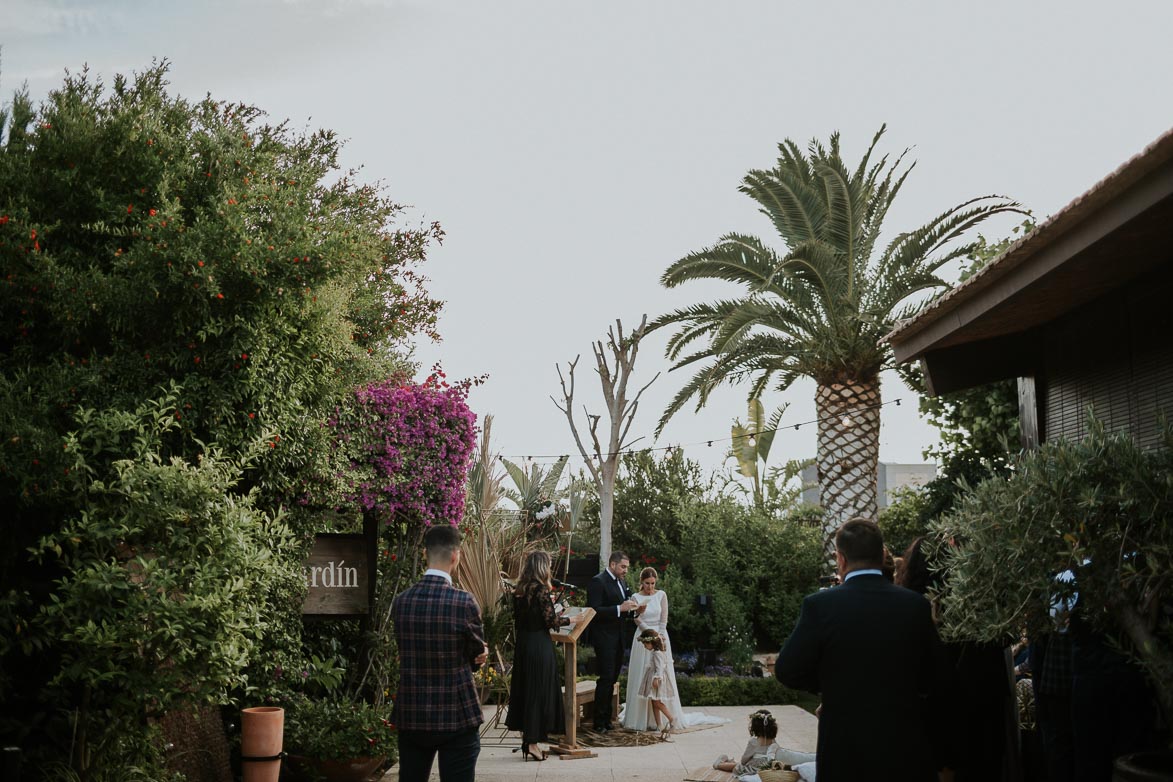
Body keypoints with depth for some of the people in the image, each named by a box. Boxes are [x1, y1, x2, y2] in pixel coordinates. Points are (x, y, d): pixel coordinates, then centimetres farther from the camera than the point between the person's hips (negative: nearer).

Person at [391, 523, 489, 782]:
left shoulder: (400, 602, -2)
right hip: (456, 717, -4)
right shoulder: (463, 602, -16)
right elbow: (478, 654, -2)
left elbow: (410, 653, 8)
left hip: (411, 717, 4)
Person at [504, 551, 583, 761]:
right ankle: (532, 743, 1)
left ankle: (526, 739, 20)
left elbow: (519, 619, 12)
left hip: (522, 645, 7)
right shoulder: (541, 590, -14)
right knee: (539, 691, 0)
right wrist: (570, 619, 1)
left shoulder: (519, 591, 7)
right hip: (540, 646, -7)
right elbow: (551, 621, -16)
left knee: (524, 690, 13)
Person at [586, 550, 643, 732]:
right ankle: (599, 723, 0)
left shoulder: (622, 581, 15)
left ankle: (607, 720, 19)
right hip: (604, 638, -8)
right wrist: (619, 608, -25)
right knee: (606, 678, -8)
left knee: (611, 679, 12)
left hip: (617, 638, 8)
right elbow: (594, 611, -20)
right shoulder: (598, 582, -12)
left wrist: (634, 611, 0)